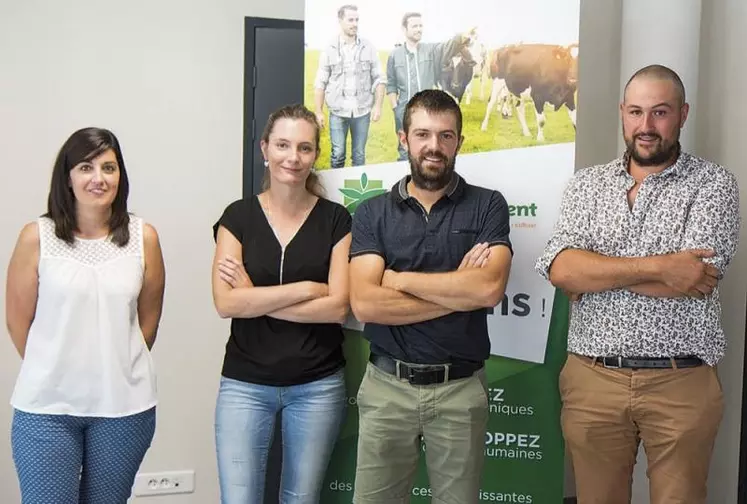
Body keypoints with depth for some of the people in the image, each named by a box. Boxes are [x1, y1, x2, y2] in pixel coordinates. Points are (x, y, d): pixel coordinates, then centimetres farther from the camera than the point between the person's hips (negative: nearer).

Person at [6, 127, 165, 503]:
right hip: (46, 406, -1)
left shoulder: (143, 237, -1)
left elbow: (148, 319, 7)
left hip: (125, 406, 2)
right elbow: (18, 320, 2)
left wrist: (117, 370, 10)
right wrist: (53, 373, 8)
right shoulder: (37, 236, -5)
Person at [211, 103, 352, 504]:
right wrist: (307, 288, -14)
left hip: (317, 386, 0)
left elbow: (338, 307, -10)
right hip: (244, 384, 0)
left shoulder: (335, 219, -1)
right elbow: (226, 302, -10)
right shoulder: (238, 216, 0)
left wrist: (255, 298, -11)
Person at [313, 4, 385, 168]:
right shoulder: (329, 50, -1)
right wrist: (318, 112, -2)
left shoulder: (369, 48, 2)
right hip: (338, 112, -1)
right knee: (337, 155, 3)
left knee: (359, 155, 9)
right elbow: (320, 83, 1)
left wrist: (378, 106, -4)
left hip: (362, 112, 1)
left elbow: (378, 79, 5)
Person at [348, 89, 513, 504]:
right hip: (387, 387, 1)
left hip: (461, 389, 0)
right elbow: (365, 305, -12)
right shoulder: (372, 213, 2)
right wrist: (459, 289, -12)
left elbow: (490, 288, -17)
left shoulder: (487, 206, 0)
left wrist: (400, 279, -10)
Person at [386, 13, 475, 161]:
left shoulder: (431, 50, 0)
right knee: (405, 155, 9)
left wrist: (463, 37, -43)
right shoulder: (395, 55, 2)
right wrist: (395, 108, -2)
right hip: (404, 114, 0)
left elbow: (448, 46, -21)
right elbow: (391, 85, 7)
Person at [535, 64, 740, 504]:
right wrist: (657, 266, -17)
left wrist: (591, 273, -11)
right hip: (592, 379, 2)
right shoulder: (587, 184, 6)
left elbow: (695, 280, -16)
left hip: (681, 383, -2)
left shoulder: (714, 184, -1)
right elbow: (560, 268, -9)